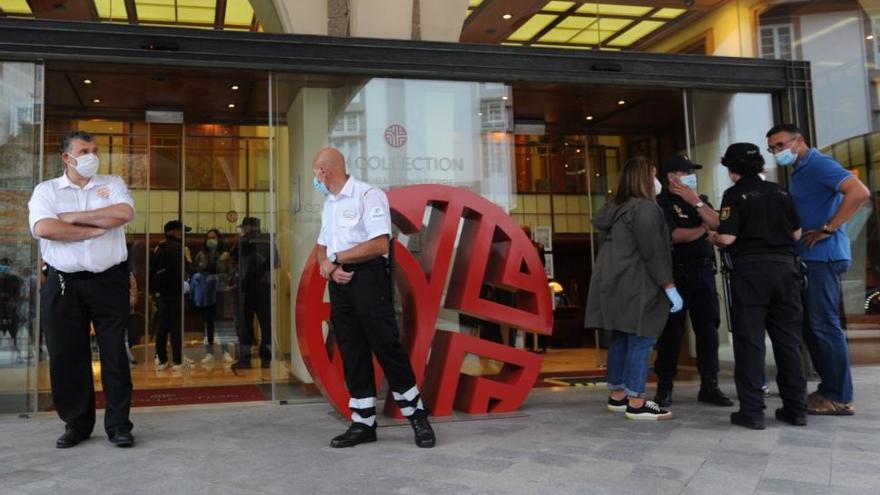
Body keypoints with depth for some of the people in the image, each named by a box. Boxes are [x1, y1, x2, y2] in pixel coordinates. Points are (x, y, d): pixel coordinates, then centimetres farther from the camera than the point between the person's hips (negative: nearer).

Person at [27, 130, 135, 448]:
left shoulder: (112, 184, 9)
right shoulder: (46, 190, 7)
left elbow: (125, 213, -12)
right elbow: (43, 228, -12)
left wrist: (74, 217, -9)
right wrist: (96, 230, -11)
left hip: (109, 281, 0)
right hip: (63, 284, 0)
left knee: (115, 353, 2)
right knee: (67, 356, 5)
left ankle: (118, 424, 11)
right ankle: (77, 424, 19)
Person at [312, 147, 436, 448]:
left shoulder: (368, 195, -8)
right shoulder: (329, 205, 18)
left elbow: (379, 245, -18)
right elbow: (321, 249, 18)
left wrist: (334, 259, -11)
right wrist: (327, 265, -7)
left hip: (368, 278, -8)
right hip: (339, 282, 8)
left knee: (386, 346, -7)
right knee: (352, 353, 7)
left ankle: (417, 417, 6)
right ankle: (363, 423, 14)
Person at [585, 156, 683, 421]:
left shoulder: (614, 208, 14)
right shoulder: (645, 207, -12)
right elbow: (653, 252, -17)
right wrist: (670, 287, -16)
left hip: (614, 285, 9)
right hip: (636, 287, -9)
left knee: (621, 340, 14)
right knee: (640, 342, -5)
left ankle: (617, 396, 22)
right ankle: (636, 403, -3)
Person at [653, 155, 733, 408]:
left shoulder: (700, 200, 19)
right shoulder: (661, 203, -2)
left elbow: (718, 223, 2)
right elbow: (675, 235, -15)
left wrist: (695, 202, -5)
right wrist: (704, 229, -1)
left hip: (703, 271, 6)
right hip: (676, 272, -5)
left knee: (708, 328, 4)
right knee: (671, 330, -3)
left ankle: (709, 385, 11)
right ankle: (664, 387, 4)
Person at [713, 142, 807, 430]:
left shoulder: (735, 194, -4)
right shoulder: (779, 191, 11)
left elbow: (728, 237, -13)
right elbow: (797, 234, 12)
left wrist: (714, 238, 8)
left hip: (750, 269, -5)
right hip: (785, 266, 5)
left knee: (749, 340, -1)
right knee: (788, 339, 10)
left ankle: (752, 411, -2)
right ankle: (796, 408, 14)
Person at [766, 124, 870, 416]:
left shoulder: (818, 165, -10)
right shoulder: (800, 172, 18)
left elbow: (859, 192, -23)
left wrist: (828, 230, -21)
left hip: (822, 257, -10)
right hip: (808, 258, 10)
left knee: (825, 326, -7)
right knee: (811, 326, 13)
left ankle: (840, 398, 0)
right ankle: (829, 388, 21)